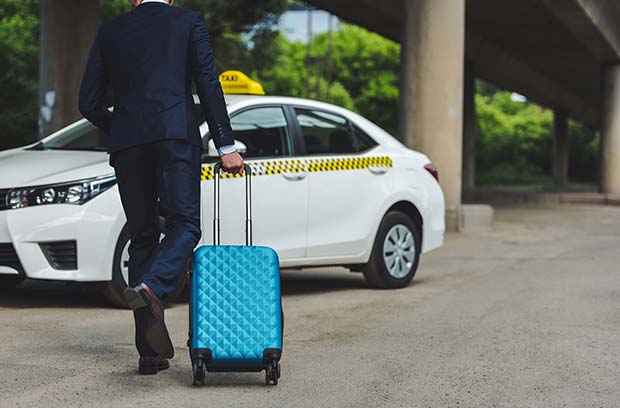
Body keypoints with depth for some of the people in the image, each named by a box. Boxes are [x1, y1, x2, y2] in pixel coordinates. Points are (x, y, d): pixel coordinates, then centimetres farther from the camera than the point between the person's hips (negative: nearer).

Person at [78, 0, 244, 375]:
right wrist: (226, 146, 4)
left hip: (126, 143, 3)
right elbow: (208, 85, 3)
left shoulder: (110, 31, 18)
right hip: (176, 133, -3)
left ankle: (151, 352, 3)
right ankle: (151, 289, -34)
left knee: (143, 238, 7)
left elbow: (89, 102, 15)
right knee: (184, 225, -2)